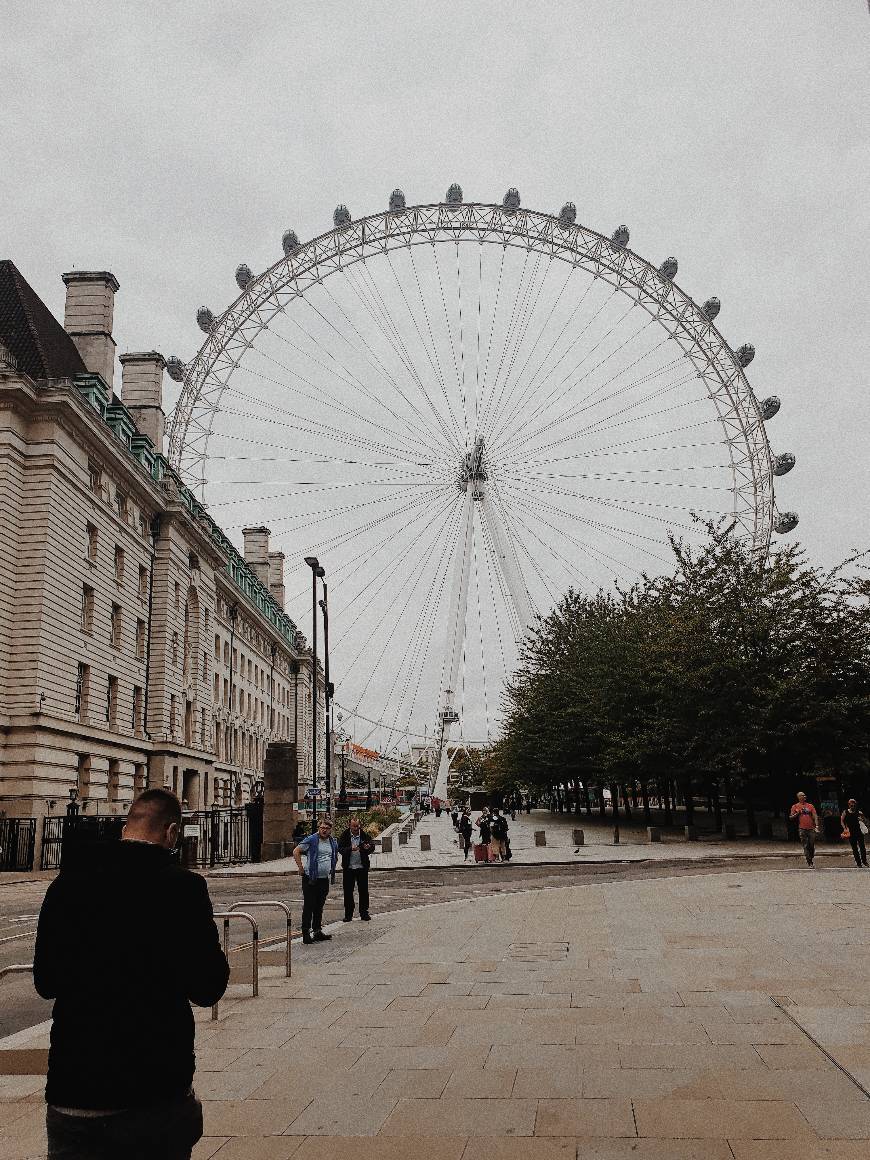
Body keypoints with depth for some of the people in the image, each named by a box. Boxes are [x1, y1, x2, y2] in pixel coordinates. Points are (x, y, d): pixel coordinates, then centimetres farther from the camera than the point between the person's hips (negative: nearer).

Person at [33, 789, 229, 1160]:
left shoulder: (67, 883, -2)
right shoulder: (183, 886, -15)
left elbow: (45, 983, 8)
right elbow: (207, 989, -11)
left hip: (73, 1087, 3)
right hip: (159, 1089, -2)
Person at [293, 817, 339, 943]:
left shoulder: (333, 843, 10)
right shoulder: (311, 840, -10)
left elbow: (335, 857, 28)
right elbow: (296, 851, -10)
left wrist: (332, 870, 18)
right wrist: (301, 868, -11)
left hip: (324, 879, 6)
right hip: (311, 879, -6)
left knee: (319, 907, 14)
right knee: (309, 907, -4)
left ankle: (318, 932, 23)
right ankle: (306, 934, 0)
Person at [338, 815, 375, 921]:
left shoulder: (364, 835, -1)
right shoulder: (345, 835, -4)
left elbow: (372, 846, -2)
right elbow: (340, 849, -12)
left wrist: (368, 847, -26)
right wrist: (350, 849, -29)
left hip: (362, 867, 0)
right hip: (348, 868, 0)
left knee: (363, 891, 5)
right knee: (348, 891, 6)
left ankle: (364, 913, 16)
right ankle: (348, 915, 16)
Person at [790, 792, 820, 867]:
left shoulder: (810, 806, 11)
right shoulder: (795, 806, 6)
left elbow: (815, 816, 5)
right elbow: (791, 817, 7)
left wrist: (817, 825, -9)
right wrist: (797, 814, -13)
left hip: (811, 828, 2)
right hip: (802, 829, -2)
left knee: (812, 845, 3)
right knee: (805, 846, -5)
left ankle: (812, 857, 25)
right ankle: (809, 861, -2)